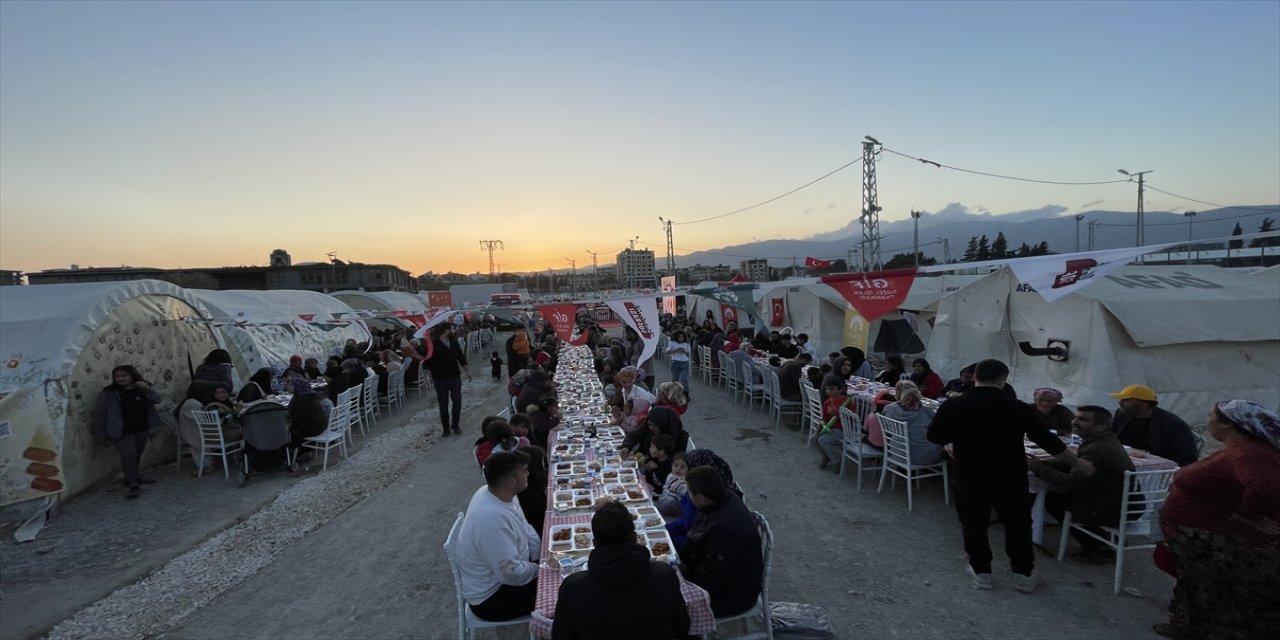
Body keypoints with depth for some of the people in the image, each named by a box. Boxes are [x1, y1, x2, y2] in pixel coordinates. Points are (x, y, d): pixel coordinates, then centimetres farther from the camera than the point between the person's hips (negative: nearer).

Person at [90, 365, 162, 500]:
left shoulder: (142, 388, 4)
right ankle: (134, 486, -10)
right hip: (122, 432, -4)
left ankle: (133, 477, 35)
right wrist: (101, 431, -3)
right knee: (128, 455, -11)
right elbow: (99, 412, -3)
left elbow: (157, 400, -5)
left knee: (137, 454, 17)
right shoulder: (109, 393, -7)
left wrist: (147, 389, -21)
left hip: (142, 429, 4)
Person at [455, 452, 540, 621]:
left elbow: (524, 529, 5)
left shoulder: (497, 494, -9)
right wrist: (540, 569, -14)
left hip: (503, 570, 8)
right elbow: (512, 574, -31)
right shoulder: (492, 518, -37)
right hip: (491, 597, -8)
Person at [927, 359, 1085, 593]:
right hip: (1011, 478, 1)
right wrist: (1077, 463, 16)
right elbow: (1048, 441, 0)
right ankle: (1024, 574, 30)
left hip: (970, 479, -1)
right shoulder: (1019, 409, -12)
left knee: (974, 525, 16)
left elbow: (934, 437, -3)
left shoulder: (952, 406, -14)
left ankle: (981, 572, 25)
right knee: (1018, 525, 21)